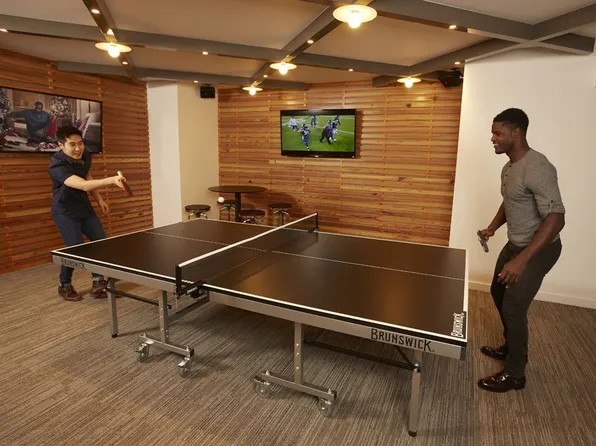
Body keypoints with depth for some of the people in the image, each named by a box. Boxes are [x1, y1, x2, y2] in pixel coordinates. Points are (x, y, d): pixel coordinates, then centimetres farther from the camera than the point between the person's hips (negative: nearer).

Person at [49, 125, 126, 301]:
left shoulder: (85, 155, -7)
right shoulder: (57, 166, -30)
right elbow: (84, 185, -46)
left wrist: (99, 199, 11)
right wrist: (111, 180, -61)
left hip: (84, 207, 7)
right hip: (65, 211, -7)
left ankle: (98, 284, 16)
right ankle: (64, 286, 16)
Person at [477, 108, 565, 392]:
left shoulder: (537, 168, -26)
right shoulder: (509, 168, 4)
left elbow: (556, 218, -32)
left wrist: (522, 259, -38)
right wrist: (493, 227, 7)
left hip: (538, 249, -10)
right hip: (515, 244, 10)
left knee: (513, 308, -5)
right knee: (498, 292, 20)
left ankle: (514, 375, 15)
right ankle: (511, 348, 42)